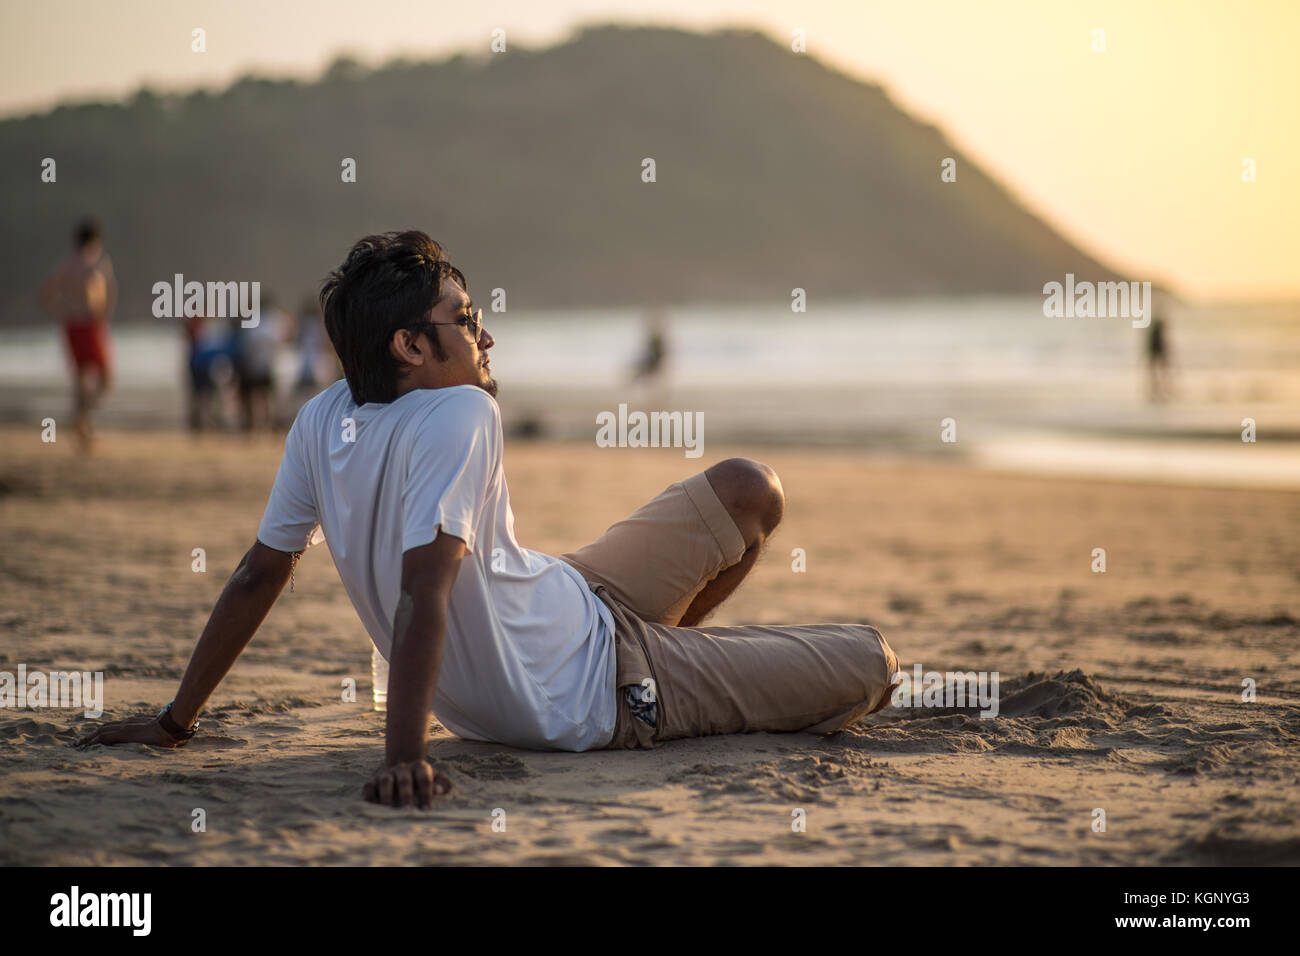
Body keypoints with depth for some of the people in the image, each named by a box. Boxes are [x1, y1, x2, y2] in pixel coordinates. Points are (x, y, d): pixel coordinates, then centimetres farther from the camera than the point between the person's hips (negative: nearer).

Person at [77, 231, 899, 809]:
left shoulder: (324, 420, -5)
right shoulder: (460, 416, -28)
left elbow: (259, 575, -2)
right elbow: (422, 593, -36)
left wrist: (177, 722, 4)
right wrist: (406, 754, -42)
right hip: (594, 698, -9)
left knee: (752, 491, 20)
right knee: (872, 663, -4)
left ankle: (665, 648, 37)